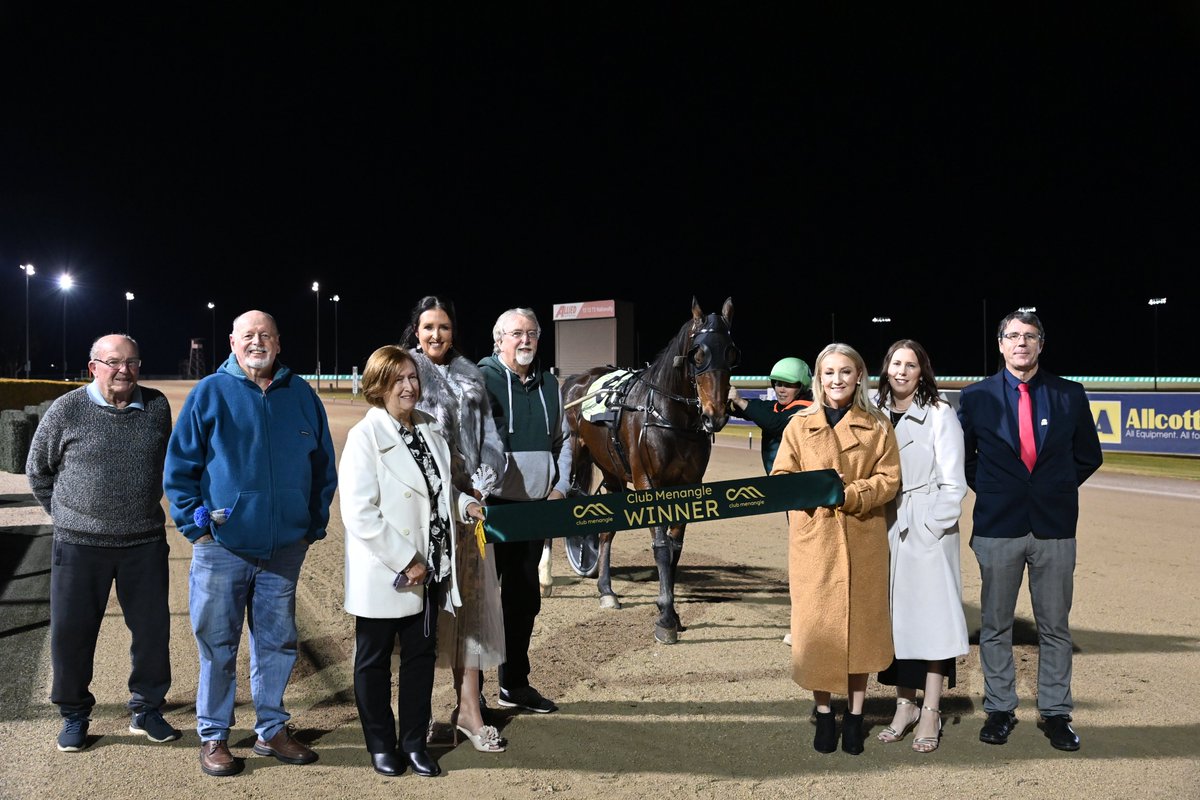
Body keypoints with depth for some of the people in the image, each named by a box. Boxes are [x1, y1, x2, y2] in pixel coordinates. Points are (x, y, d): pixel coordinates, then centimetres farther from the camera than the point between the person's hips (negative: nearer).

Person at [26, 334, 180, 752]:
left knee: (152, 628, 7)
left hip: (145, 542, 2)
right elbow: (37, 470, 8)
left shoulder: (156, 407, 1)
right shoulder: (66, 410, -6)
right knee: (71, 631, 6)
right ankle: (74, 715, 24)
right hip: (80, 545, -2)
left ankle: (147, 710, 24)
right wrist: (66, 515, 9)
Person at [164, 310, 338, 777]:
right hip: (222, 546, -2)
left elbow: (323, 467, 13)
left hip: (285, 547, 3)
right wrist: (195, 525, -7)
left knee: (277, 642, 11)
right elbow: (179, 467, 0)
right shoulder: (209, 393, 0)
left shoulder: (302, 396, 7)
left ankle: (272, 730, 25)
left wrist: (316, 523, 8)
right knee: (217, 645, 5)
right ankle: (213, 736, 19)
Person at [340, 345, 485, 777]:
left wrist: (465, 503, 1)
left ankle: (414, 741, 27)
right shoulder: (365, 437, -15)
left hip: (429, 570, 6)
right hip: (383, 575, -6)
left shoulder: (430, 429, 7)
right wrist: (405, 561, -21)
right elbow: (359, 514, -21)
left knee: (421, 655, 13)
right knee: (374, 660, 12)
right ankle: (381, 744, 27)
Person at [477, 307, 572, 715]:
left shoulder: (549, 385, 12)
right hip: (490, 508, -6)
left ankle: (515, 684, 27)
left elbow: (562, 440, 20)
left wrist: (560, 486, 8)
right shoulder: (481, 379, -7)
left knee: (525, 598, 14)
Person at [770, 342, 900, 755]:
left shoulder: (877, 426, 5)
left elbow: (889, 480, -1)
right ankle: (824, 713, 16)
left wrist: (850, 493, -17)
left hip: (863, 540, 0)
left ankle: (855, 714, 19)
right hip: (813, 539, 0)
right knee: (817, 625, 2)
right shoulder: (799, 425, 6)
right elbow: (781, 478, 3)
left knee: (860, 624, 6)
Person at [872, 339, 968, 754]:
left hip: (928, 528, -4)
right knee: (894, 614, 8)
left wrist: (932, 526, -13)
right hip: (886, 528, 4)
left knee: (931, 612, -2)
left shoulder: (940, 413, -3)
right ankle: (904, 705, 18)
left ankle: (930, 712, 5)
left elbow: (952, 481, -6)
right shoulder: (876, 414, 9)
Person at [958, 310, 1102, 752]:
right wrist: (988, 491, 5)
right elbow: (962, 456, 12)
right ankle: (999, 709, 19)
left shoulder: (1070, 395, 3)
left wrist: (1057, 489, 6)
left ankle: (1055, 713, 20)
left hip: (1055, 525, 1)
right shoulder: (976, 396, 1)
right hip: (998, 526, 0)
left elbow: (1088, 455, 13)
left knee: (1055, 626, 8)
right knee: (995, 624, 7)